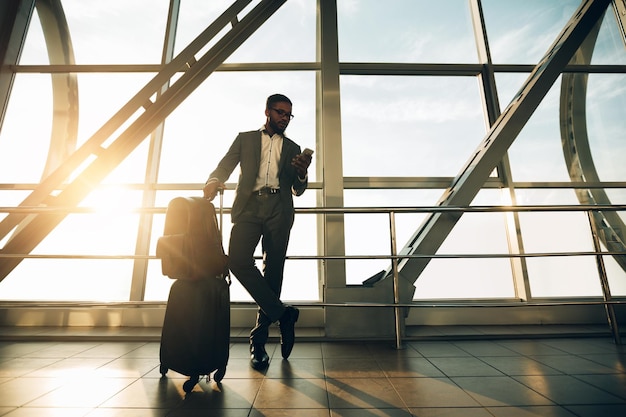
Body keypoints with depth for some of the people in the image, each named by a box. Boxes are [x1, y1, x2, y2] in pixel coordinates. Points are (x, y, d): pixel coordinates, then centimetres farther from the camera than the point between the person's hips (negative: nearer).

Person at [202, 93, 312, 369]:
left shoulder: (293, 148, 22)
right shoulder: (245, 139, 21)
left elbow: (297, 191, 17)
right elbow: (225, 166, 10)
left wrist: (303, 174, -5)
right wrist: (214, 181, -13)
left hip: (279, 210, 1)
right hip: (249, 206, 0)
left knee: (273, 271, -2)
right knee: (237, 260, -21)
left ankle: (259, 341, 10)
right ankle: (282, 313, -5)